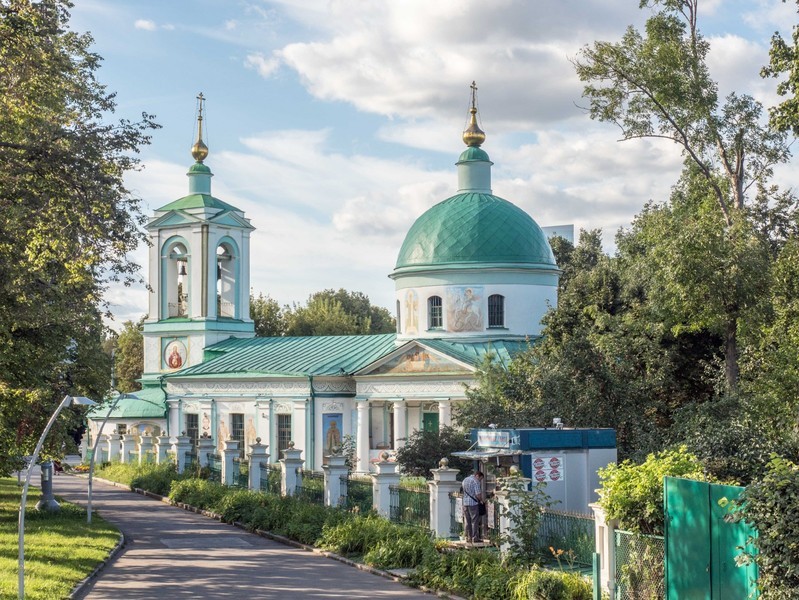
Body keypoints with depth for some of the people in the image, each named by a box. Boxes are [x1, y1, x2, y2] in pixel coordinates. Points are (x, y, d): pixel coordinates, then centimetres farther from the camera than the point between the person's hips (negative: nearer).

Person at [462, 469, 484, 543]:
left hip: (465, 503, 7)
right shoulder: (476, 481, -11)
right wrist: (481, 500, 1)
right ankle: (475, 538, 1)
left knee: (467, 521, 11)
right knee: (475, 521, 0)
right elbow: (478, 494, -18)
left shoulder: (465, 480, 14)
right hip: (473, 503, -7)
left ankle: (468, 537, 14)